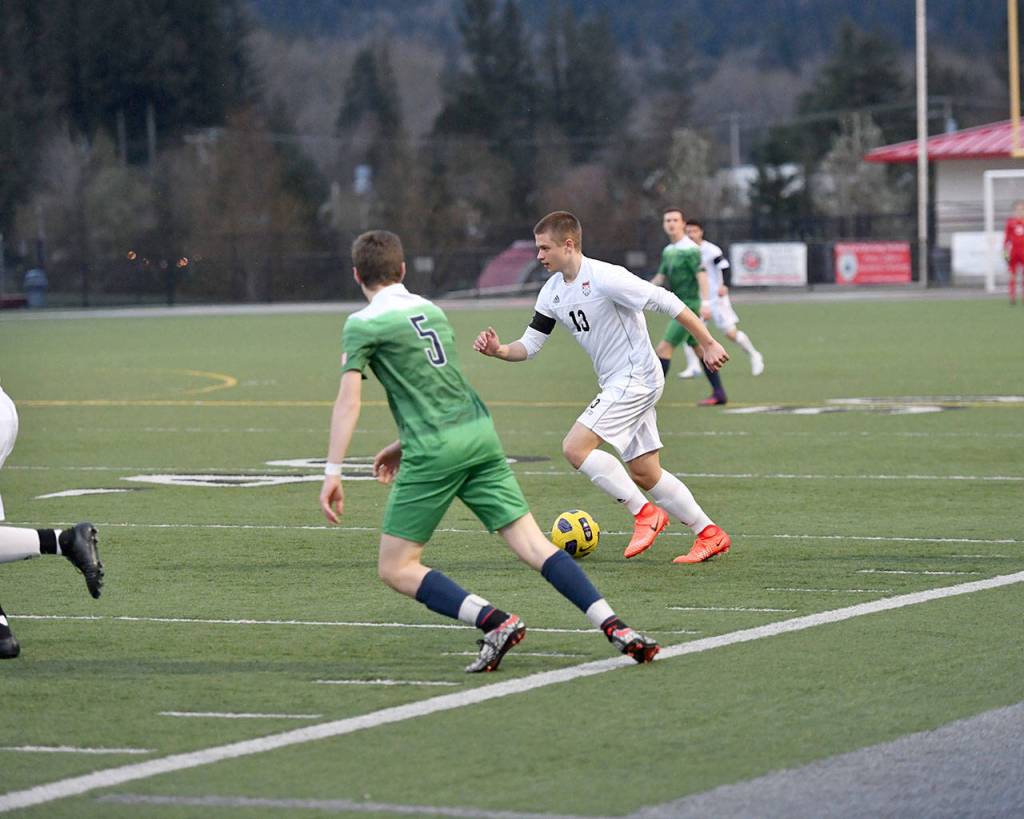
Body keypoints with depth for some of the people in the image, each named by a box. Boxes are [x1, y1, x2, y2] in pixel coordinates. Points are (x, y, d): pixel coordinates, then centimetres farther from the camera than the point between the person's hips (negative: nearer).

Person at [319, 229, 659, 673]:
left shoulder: (362, 324, -2)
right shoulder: (432, 310, 19)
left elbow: (349, 398, -12)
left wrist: (333, 471, -14)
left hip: (433, 452, -6)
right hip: (480, 433, 6)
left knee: (396, 569, 2)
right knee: (534, 546, 2)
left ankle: (495, 622, -16)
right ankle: (616, 629, -12)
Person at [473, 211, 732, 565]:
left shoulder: (605, 278, -21)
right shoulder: (552, 292, 6)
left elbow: (666, 302, -19)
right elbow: (529, 345, 8)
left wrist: (708, 344, -18)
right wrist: (499, 350, -14)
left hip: (636, 378, -9)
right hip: (615, 385, 9)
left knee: (575, 447, -17)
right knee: (644, 474, 10)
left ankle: (645, 513, -8)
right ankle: (709, 535, 19)